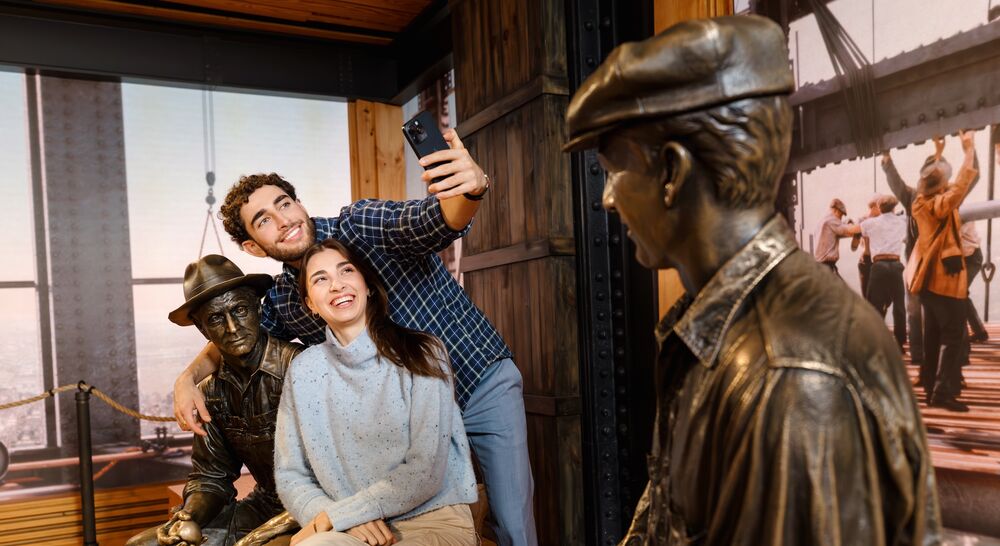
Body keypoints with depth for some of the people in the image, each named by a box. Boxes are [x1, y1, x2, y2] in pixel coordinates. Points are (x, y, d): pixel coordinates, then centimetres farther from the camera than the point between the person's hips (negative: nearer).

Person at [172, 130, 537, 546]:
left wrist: (472, 188, -59)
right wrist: (188, 378, -3)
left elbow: (434, 222, -36)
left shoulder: (361, 223, -17)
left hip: (484, 383, -4)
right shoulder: (282, 302, -1)